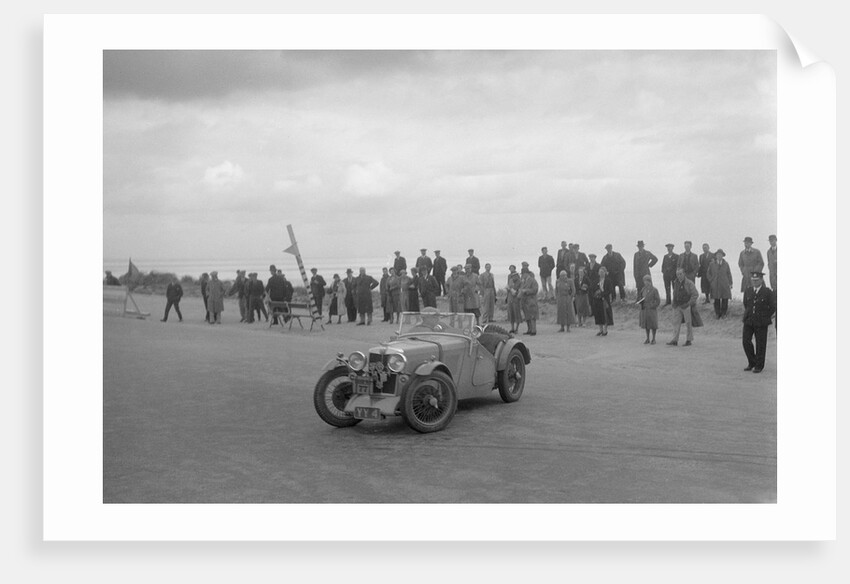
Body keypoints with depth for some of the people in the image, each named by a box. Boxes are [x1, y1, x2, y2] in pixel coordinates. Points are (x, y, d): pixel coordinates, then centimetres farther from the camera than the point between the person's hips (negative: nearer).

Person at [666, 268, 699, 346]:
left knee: (689, 324, 5)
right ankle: (674, 341, -5)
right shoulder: (675, 282, 7)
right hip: (677, 307, 5)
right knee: (676, 323, -2)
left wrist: (688, 303, -18)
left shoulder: (689, 283, -11)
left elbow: (696, 294, -12)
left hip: (687, 306, -5)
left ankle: (689, 340, 14)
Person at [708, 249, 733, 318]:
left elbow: (729, 274, 9)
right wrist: (711, 281, 2)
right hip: (715, 286, 0)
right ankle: (717, 313, 9)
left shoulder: (726, 264, 8)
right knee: (716, 300, 0)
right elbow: (709, 274, 15)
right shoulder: (712, 264, 7)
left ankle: (723, 314, 7)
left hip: (724, 286, 0)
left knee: (725, 300, -3)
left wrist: (730, 284, 5)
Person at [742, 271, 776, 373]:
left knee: (760, 344, 3)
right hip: (748, 321, 4)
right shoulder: (747, 291, 5)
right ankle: (751, 362, 17)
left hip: (761, 322, -3)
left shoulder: (767, 292, -6)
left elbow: (773, 306, 1)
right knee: (746, 341, -1)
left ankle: (759, 366, 15)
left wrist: (766, 317, 4)